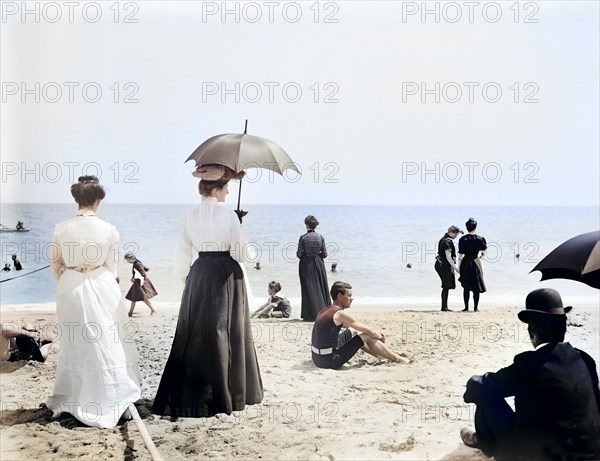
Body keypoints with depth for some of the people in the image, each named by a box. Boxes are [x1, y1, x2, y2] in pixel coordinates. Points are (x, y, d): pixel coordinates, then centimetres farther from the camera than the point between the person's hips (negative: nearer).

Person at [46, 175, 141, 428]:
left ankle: (70, 398, 26)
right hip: (101, 288, -2)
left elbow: (55, 266, 4)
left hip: (70, 289, 2)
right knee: (105, 344, 10)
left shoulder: (61, 228, -6)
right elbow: (111, 267, -1)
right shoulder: (109, 230, -10)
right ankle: (107, 398, 16)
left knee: (74, 344, 15)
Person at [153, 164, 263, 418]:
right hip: (226, 277, -4)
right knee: (226, 333, 5)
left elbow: (184, 254, 7)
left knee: (195, 332, 10)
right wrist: (252, 251, 12)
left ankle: (189, 395, 12)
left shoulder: (190, 216, 2)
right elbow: (240, 252, -10)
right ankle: (226, 394, 14)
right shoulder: (228, 215, -12)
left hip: (199, 276, 4)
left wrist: (183, 278, 21)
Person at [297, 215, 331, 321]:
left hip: (306, 265, -2)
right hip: (318, 264, 2)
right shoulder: (320, 237, -3)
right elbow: (324, 254, -1)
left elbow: (299, 254, -9)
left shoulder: (303, 238, -11)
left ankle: (311, 315, 1)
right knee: (321, 288, 12)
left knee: (308, 288, 2)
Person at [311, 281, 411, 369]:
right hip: (330, 361, -9)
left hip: (318, 359, 9)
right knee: (367, 337, -1)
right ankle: (397, 359, 14)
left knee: (348, 333, 28)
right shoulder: (340, 314, -14)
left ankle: (379, 355, 39)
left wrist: (375, 332, 25)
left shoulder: (326, 311, 13)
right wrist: (381, 337, 11)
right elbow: (369, 331, -10)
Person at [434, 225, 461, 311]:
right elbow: (448, 257, -20)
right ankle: (444, 307, -3)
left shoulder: (443, 239, 14)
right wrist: (455, 267, -16)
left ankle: (445, 307, 14)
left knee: (446, 286, 12)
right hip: (445, 266, -10)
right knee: (446, 286, -6)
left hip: (440, 264, 10)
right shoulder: (448, 241, -16)